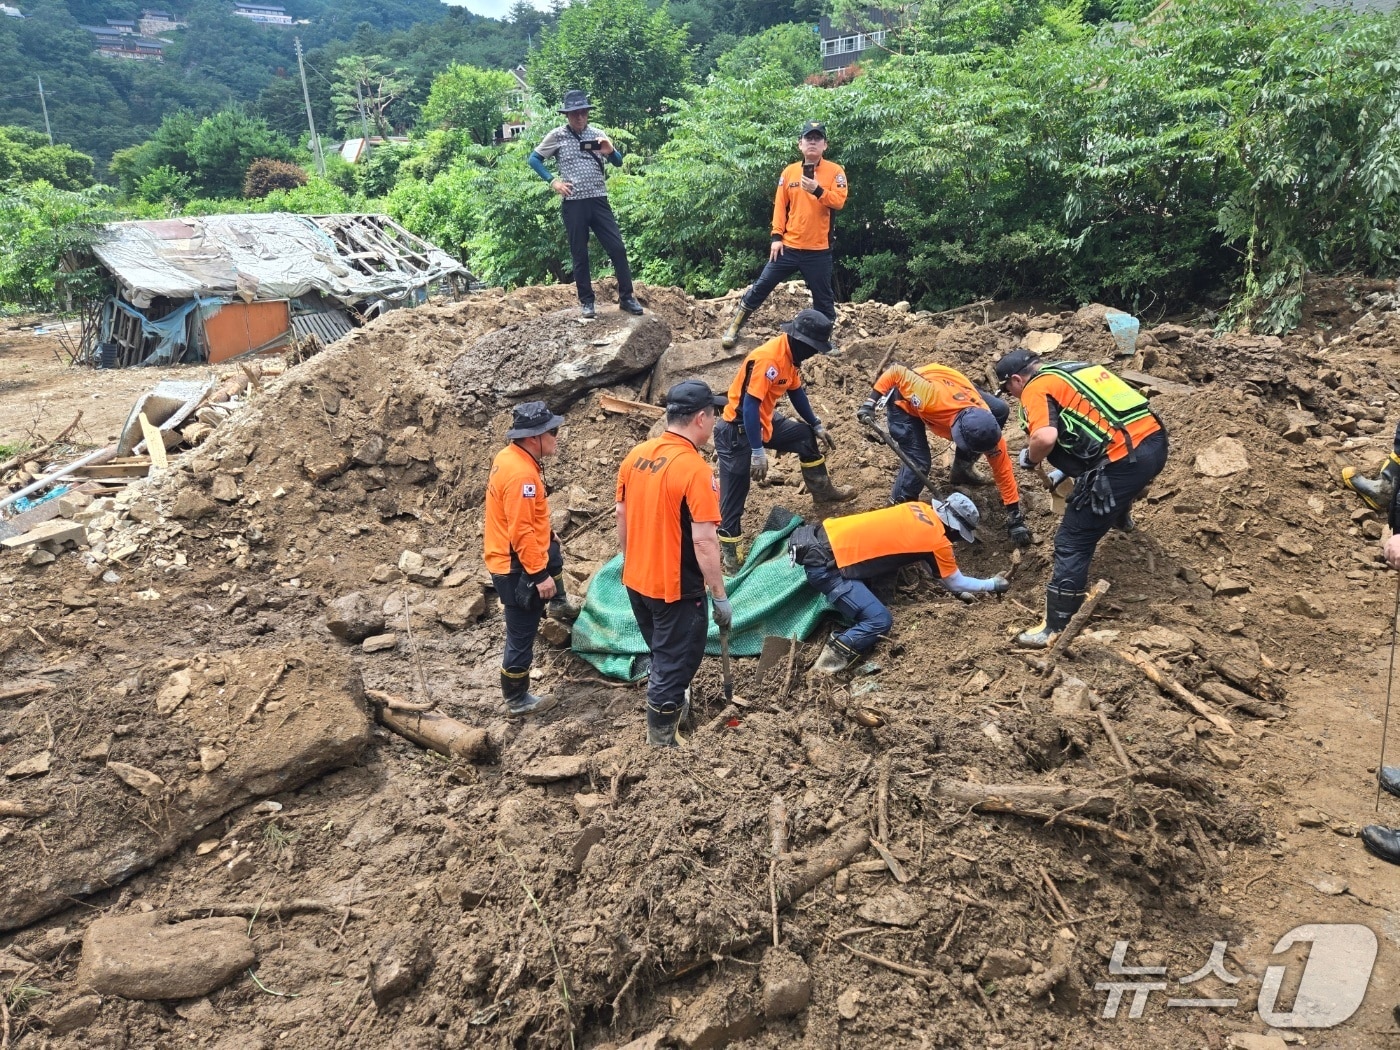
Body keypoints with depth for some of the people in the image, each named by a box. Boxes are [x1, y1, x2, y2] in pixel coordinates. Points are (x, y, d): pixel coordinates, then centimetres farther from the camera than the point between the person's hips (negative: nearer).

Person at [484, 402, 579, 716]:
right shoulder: (521, 474, -30)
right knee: (521, 637, 3)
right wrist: (539, 574, -24)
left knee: (554, 553, 38)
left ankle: (558, 605, 59)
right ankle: (517, 700, 18)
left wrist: (546, 534, 27)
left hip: (507, 555, 10)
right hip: (517, 567, -10)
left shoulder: (508, 456, 1)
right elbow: (521, 532, -30)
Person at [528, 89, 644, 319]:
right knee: (579, 254, 4)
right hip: (573, 203, -2)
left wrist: (610, 151, -14)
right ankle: (586, 301, 14)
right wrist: (552, 181, -2)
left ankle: (626, 297, 6)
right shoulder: (557, 136, 1)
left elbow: (618, 163, 8)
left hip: (599, 200, 2)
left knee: (617, 247, -3)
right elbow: (534, 159, 8)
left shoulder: (597, 134, 7)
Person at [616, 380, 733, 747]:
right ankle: (662, 743, 23)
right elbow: (703, 542, -24)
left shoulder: (636, 455, -1)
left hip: (636, 580, 7)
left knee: (662, 656, 28)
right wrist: (720, 596, -16)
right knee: (676, 664, 11)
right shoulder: (695, 468, -23)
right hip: (676, 588, -7)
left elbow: (622, 517, 8)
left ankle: (671, 706, 49)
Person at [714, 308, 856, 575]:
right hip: (737, 432, -10)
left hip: (764, 422, 10)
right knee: (734, 497, -4)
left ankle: (822, 491, 40)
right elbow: (750, 406, -31)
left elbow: (796, 392, 19)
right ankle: (730, 559, 4)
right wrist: (758, 452, -31)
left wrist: (817, 425, 23)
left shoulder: (789, 354, 3)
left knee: (807, 436, 20)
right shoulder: (767, 359, -28)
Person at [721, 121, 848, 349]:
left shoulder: (835, 171, 0)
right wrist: (776, 236, -2)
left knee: (823, 298, 7)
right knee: (761, 286, 4)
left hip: (818, 250, -2)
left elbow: (839, 201, -12)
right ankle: (734, 327, 15)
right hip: (788, 247, 2)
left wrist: (818, 190, -28)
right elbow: (780, 205, 6)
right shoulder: (789, 171, 7)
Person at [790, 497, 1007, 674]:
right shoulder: (937, 542, -6)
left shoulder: (920, 509, 12)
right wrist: (993, 584, 25)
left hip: (823, 534, 8)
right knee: (879, 621, -10)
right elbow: (956, 584, 10)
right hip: (825, 562, -8)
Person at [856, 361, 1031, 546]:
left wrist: (1015, 517, -16)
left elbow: (1002, 469, -17)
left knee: (1000, 410, -4)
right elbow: (895, 371, -32)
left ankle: (961, 469, 12)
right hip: (904, 401, -5)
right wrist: (869, 403, -30)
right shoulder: (934, 398, -45)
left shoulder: (986, 426, -29)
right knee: (919, 461, -22)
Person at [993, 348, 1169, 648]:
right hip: (1154, 440, 9)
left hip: (1122, 461, -9)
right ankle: (1120, 516, 71)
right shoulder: (1073, 369, 24)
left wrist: (1030, 458, 1)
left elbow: (1045, 438, -21)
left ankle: (1055, 628, 6)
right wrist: (1068, 471, 43)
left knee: (1072, 543, 1)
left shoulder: (1037, 388, -2)